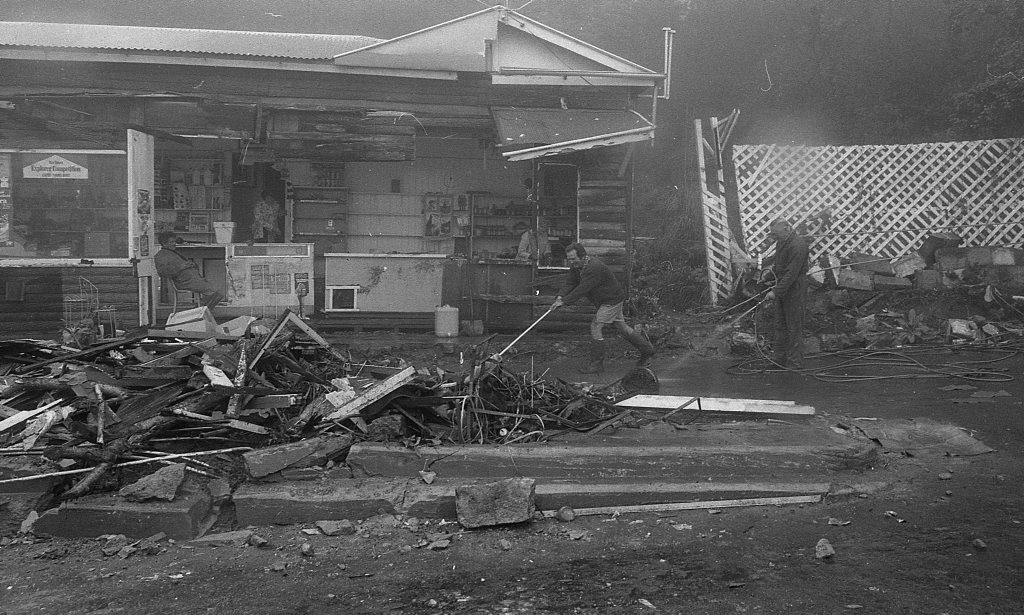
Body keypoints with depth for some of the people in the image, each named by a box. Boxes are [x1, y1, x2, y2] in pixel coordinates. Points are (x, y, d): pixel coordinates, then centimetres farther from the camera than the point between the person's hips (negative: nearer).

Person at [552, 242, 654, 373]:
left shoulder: (594, 268, -31)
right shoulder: (576, 266, -2)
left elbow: (582, 289, -34)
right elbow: (570, 283, -3)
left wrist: (564, 302, -34)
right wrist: (560, 296, -22)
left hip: (612, 300, -10)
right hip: (606, 301, 10)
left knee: (596, 327, -12)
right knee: (622, 327, 18)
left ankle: (597, 363, -3)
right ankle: (647, 349, 32)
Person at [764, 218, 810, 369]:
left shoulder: (798, 246, -22)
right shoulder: (781, 242, 9)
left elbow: (791, 273, -25)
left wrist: (776, 291, -26)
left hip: (794, 290, -9)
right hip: (782, 288, 9)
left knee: (794, 328, -2)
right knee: (780, 325, 13)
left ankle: (795, 364, 5)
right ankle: (780, 360, 22)